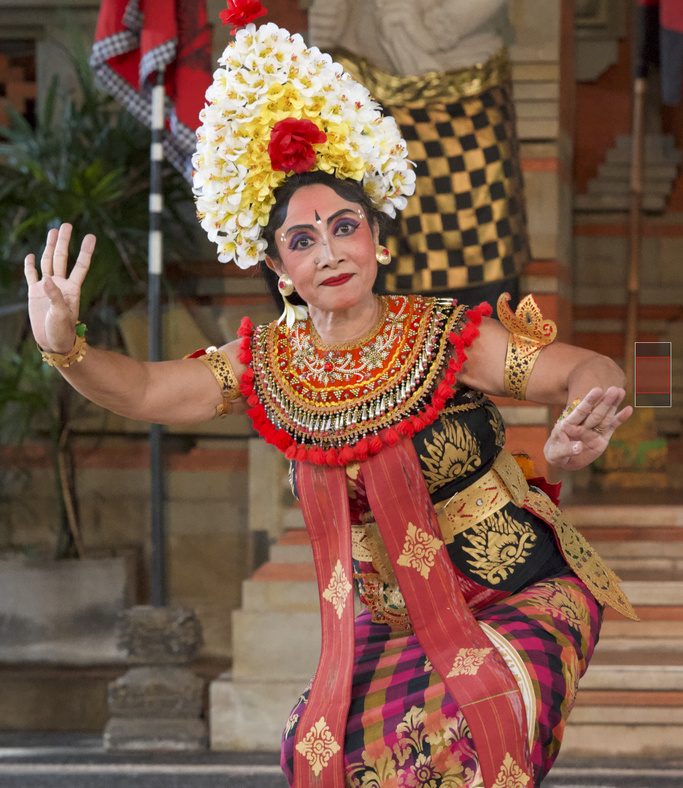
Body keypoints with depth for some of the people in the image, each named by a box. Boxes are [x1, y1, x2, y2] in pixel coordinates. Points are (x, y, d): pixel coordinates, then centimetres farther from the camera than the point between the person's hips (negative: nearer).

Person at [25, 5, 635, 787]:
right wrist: (63, 346, -23)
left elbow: (587, 369, -19)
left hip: (524, 599, -4)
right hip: (390, 620, 5)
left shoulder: (445, 339, -16)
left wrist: (581, 427, -44)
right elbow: (144, 391, -2)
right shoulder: (269, 365, -3)